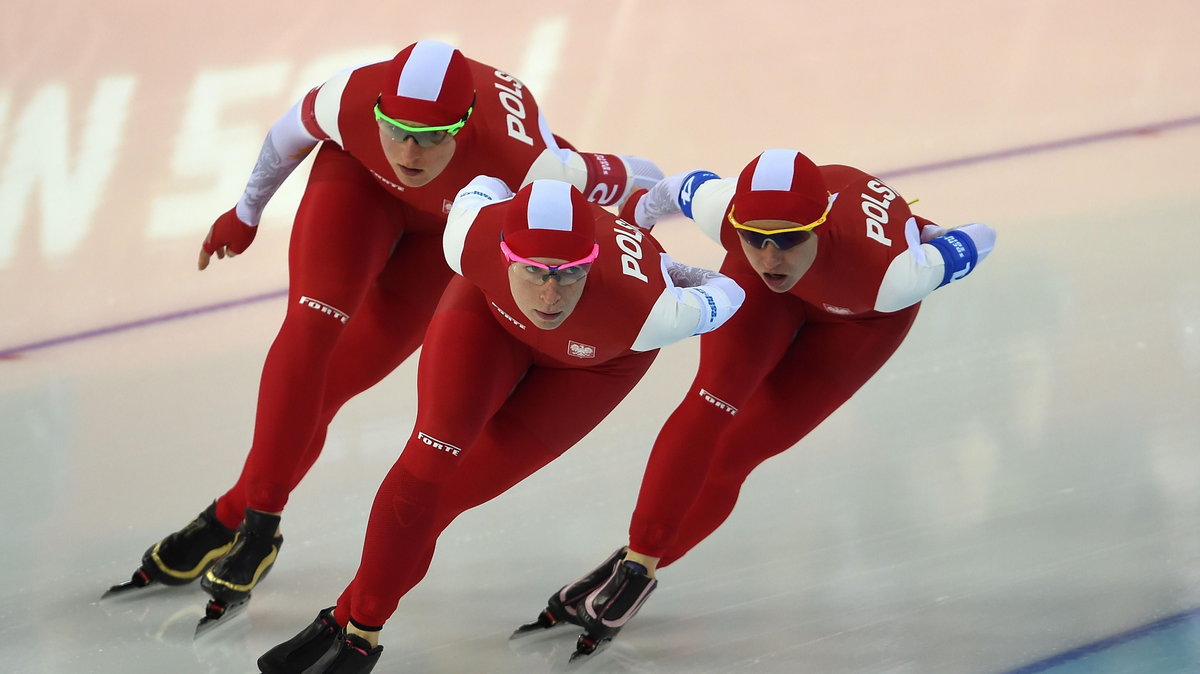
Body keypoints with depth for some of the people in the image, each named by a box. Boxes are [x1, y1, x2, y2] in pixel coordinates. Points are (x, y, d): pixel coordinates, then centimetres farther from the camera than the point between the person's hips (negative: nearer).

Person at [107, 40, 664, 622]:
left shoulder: (523, 162, -44)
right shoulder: (351, 101, -37)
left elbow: (640, 181, -28)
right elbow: (290, 133, -11)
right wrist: (245, 214, 5)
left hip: (467, 222, -1)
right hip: (361, 179, 1)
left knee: (333, 383, -4)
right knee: (311, 327, -19)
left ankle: (234, 519, 8)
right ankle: (260, 512, -8)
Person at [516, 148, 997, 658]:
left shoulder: (888, 274, -46)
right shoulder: (724, 211, -38)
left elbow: (978, 241, -29)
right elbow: (688, 186, -13)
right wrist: (637, 212, 6)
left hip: (865, 314, -2)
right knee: (711, 402, -16)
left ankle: (634, 576, 9)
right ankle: (637, 557, -2)